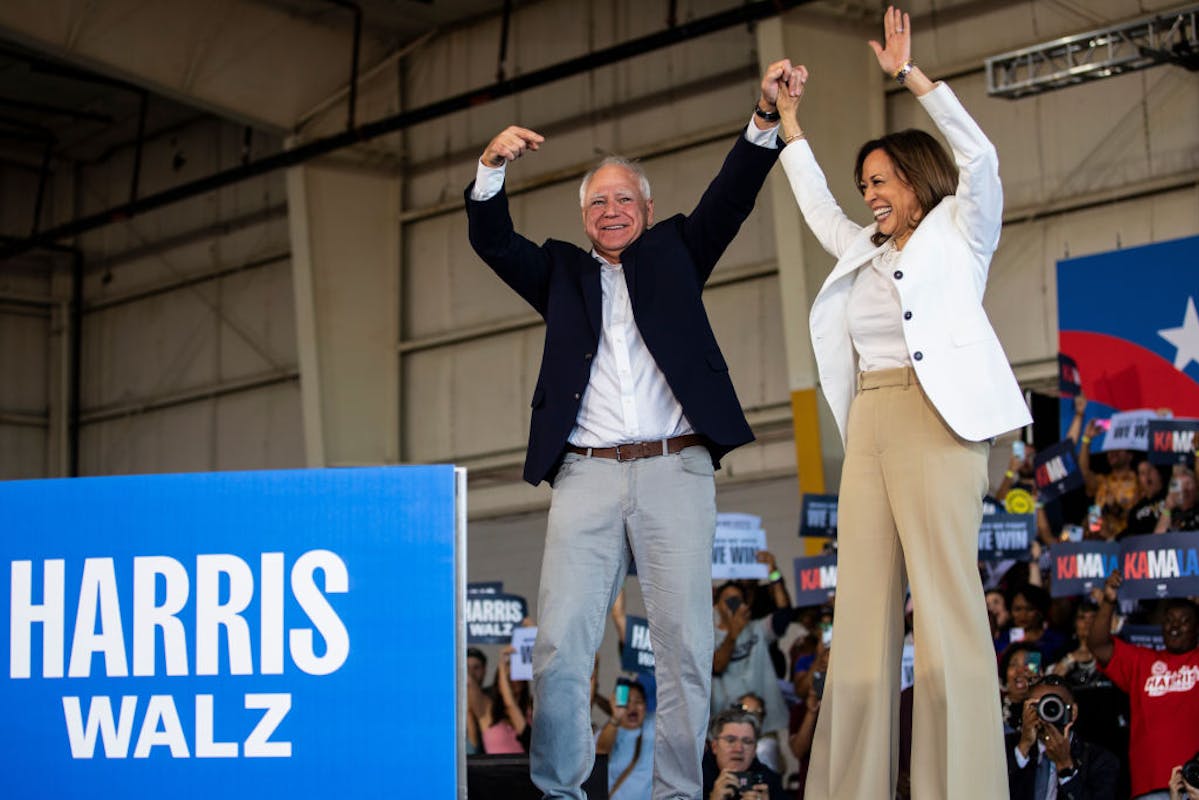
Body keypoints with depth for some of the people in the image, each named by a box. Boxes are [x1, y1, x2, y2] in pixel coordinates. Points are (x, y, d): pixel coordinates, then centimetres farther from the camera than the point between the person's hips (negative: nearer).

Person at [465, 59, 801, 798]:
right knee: (560, 646, -6)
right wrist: (493, 168, -9)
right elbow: (493, 241, 9)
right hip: (587, 477, 1)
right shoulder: (563, 272, 20)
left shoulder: (673, 254, 18)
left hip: (675, 471, -1)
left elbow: (730, 199, 7)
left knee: (685, 645, -3)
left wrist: (767, 116, -6)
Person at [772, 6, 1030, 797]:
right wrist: (788, 124, 41)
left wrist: (910, 74, -4)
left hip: (936, 421, -7)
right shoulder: (865, 252, 24)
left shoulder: (958, 235, 8)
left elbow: (979, 158, -5)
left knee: (945, 603, -13)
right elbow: (817, 205, 39)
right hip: (869, 428, 7)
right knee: (863, 611, 0)